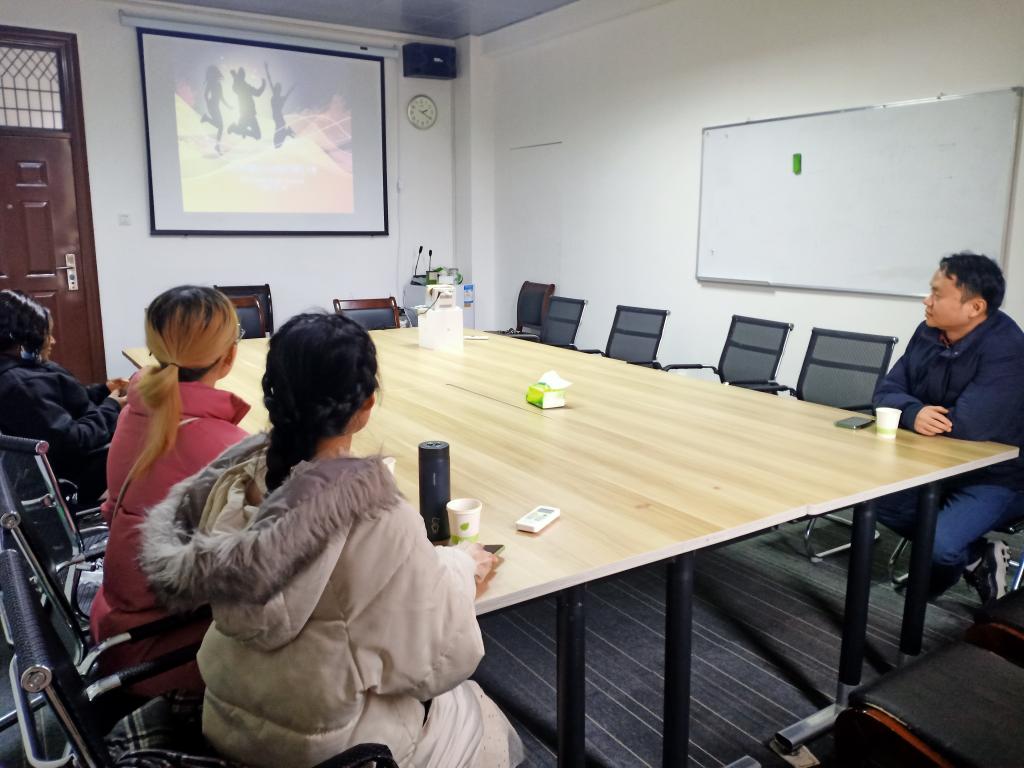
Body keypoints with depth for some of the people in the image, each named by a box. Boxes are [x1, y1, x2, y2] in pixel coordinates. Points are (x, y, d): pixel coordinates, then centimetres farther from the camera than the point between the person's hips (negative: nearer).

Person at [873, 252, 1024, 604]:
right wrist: (913, 413, -28)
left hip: (995, 477, -8)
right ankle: (972, 555, 9)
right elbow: (887, 391, -5)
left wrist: (917, 415, -16)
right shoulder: (927, 333, -2)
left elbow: (970, 424, -34)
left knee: (938, 545, -27)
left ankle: (976, 557, 12)